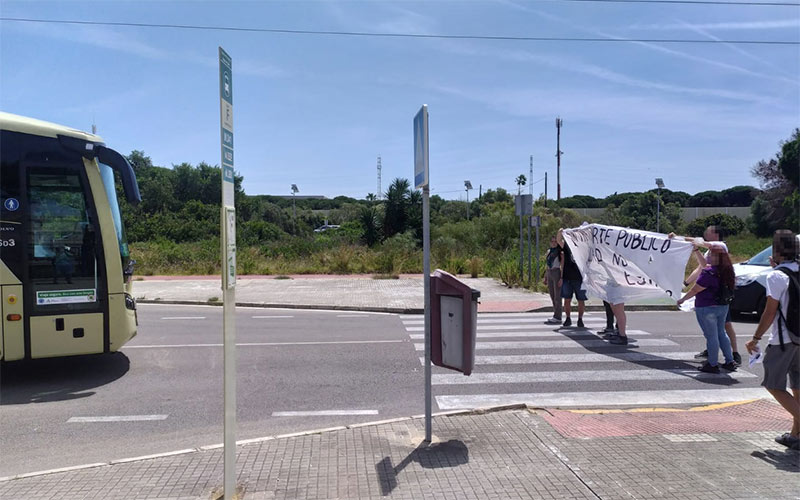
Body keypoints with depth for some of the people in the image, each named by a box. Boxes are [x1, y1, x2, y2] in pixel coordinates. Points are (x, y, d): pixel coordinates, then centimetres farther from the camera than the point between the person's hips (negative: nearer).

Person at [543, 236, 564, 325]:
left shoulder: (560, 253, -7)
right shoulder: (549, 251, 13)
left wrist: (562, 278, -19)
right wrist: (545, 277, 16)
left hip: (557, 274, -7)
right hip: (549, 274, 7)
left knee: (557, 296, -4)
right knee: (552, 297, 10)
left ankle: (557, 318, -2)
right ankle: (556, 316, 17)